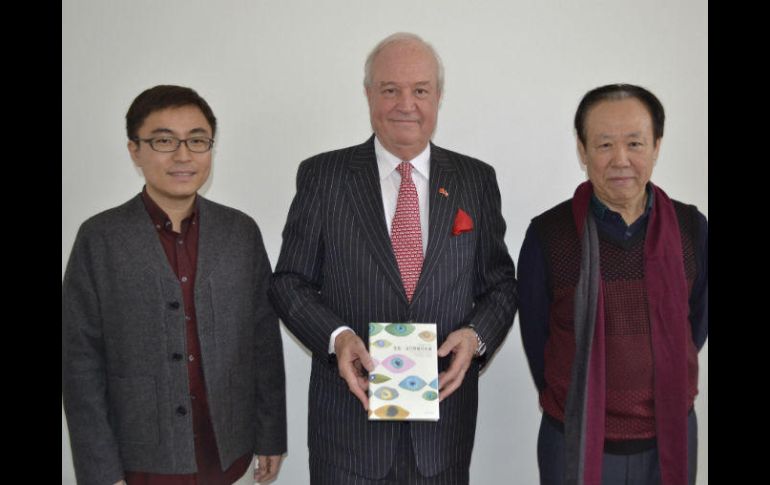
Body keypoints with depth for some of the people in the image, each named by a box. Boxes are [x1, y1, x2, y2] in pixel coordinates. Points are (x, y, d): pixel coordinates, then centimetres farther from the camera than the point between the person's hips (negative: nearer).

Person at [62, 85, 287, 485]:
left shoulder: (241, 231, 1)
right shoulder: (100, 238, -6)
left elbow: (265, 339, 3)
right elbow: (82, 362, -5)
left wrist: (271, 437, 4)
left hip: (229, 452, 2)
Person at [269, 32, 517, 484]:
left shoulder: (477, 180, 3)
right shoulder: (322, 176, -2)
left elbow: (501, 282, 7)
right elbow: (290, 281, 0)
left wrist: (475, 335, -12)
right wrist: (336, 336, -16)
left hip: (446, 410, 2)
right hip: (350, 411, -1)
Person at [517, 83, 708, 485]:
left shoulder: (691, 229, -6)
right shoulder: (547, 234, -12)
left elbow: (695, 325, 7)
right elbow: (536, 336, -2)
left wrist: (658, 393, 8)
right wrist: (573, 407, 6)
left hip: (671, 439, 2)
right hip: (575, 442, -2)